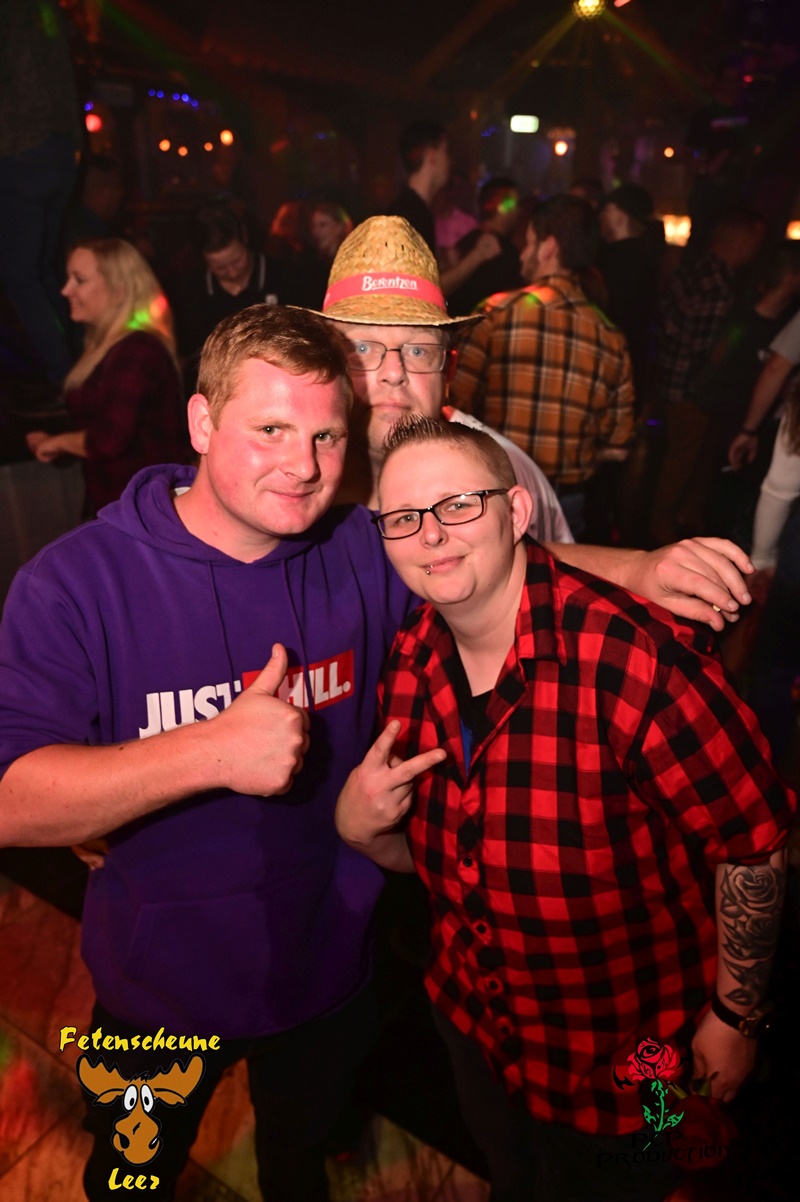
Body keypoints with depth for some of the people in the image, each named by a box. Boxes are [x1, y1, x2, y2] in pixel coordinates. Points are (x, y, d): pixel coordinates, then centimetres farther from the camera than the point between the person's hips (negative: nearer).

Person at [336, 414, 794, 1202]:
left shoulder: (630, 658, -33)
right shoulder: (409, 665, -11)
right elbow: (423, 853, 2)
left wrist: (736, 1015, -10)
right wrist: (360, 828, -19)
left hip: (626, 1056, -5)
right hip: (473, 1023, 6)